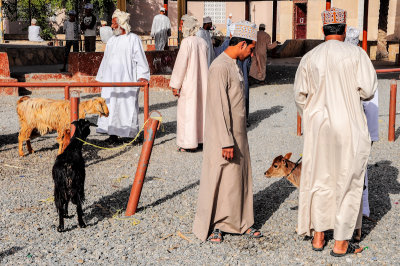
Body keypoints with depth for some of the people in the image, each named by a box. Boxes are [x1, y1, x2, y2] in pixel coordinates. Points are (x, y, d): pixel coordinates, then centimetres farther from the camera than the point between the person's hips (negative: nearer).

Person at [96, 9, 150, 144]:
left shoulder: (133, 39, 0)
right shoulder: (111, 40, 17)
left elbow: (140, 59, -5)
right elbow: (105, 60, 21)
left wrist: (142, 76, -16)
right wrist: (100, 78, 19)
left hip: (127, 81, -5)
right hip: (110, 80, 5)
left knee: (127, 106, -5)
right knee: (111, 106, 0)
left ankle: (130, 133, 1)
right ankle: (112, 134, 2)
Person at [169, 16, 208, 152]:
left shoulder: (187, 42, -15)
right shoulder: (203, 42, 6)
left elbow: (181, 64, -15)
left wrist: (176, 85, -10)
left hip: (188, 82, -7)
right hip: (202, 81, 7)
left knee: (187, 111, -1)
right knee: (201, 108, 14)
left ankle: (189, 143, 1)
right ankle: (202, 138, 21)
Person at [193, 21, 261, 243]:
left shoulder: (235, 65, 13)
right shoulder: (220, 67, -18)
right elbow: (218, 108, -22)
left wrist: (237, 139, 19)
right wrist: (226, 142, -23)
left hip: (238, 134, 9)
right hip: (223, 135, -9)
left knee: (241, 178, 13)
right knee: (219, 181, 0)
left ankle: (242, 222, 24)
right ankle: (211, 226, 14)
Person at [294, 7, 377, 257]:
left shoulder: (309, 58, 2)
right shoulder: (356, 53, -8)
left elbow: (300, 95, 4)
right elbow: (368, 89, -12)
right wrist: (352, 90, 10)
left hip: (318, 127, 3)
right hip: (349, 127, -3)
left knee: (320, 180, 15)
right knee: (348, 182, 7)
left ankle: (318, 236, 23)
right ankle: (341, 243, 12)